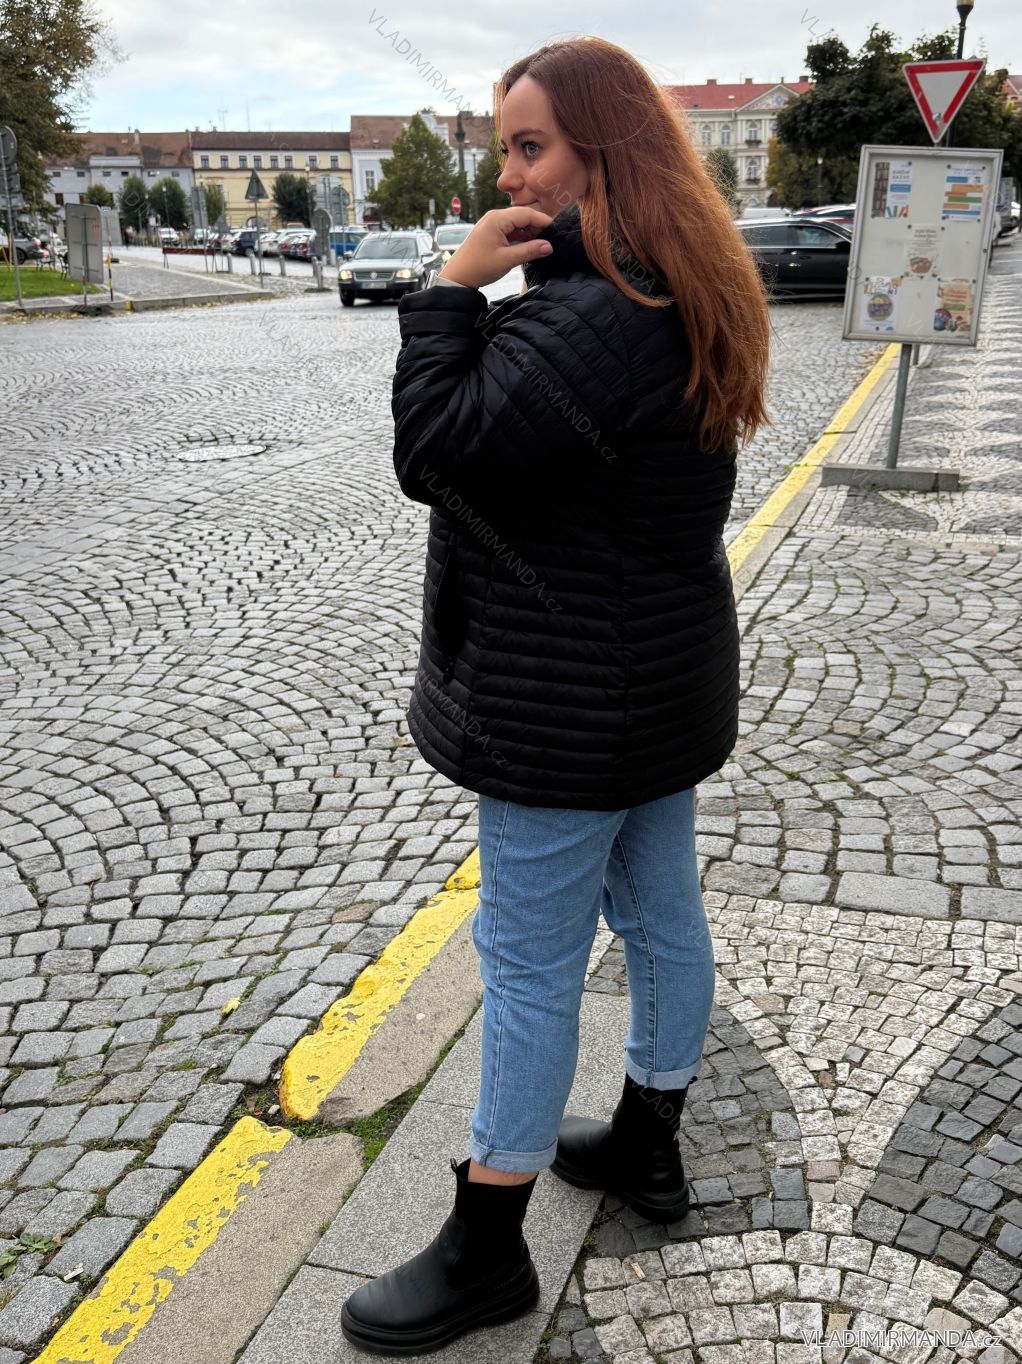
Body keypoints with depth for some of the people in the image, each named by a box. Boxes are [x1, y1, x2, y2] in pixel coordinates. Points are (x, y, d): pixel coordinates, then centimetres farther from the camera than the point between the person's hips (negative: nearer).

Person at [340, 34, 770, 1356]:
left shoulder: (582, 319, -24)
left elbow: (438, 455, -23)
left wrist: (451, 286, -17)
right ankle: (648, 1143, 41)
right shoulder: (686, 295, 9)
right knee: (661, 913, 20)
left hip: (570, 702, -10)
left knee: (528, 962, 2)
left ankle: (486, 1250, 19)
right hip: (665, 674, 10)